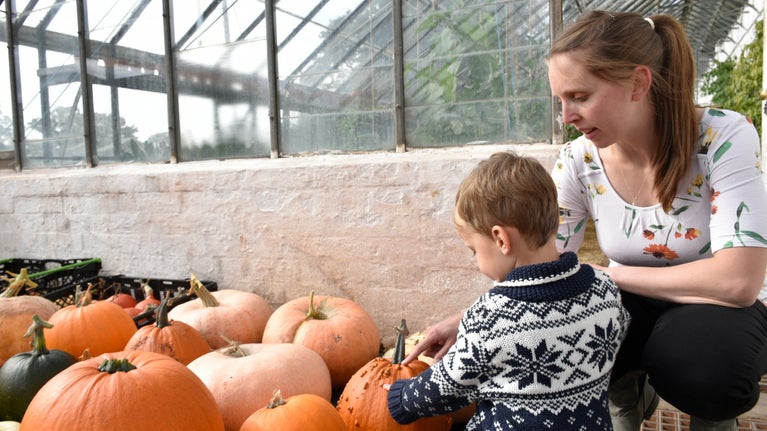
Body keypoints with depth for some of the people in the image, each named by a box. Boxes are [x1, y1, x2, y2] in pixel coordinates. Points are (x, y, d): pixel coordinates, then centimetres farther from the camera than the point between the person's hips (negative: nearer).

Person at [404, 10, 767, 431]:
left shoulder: (723, 137, -23)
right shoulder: (578, 161, -14)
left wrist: (610, 274, -22)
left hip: (719, 313, -2)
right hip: (634, 309, 3)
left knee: (704, 358, -36)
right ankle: (628, 390, 8)